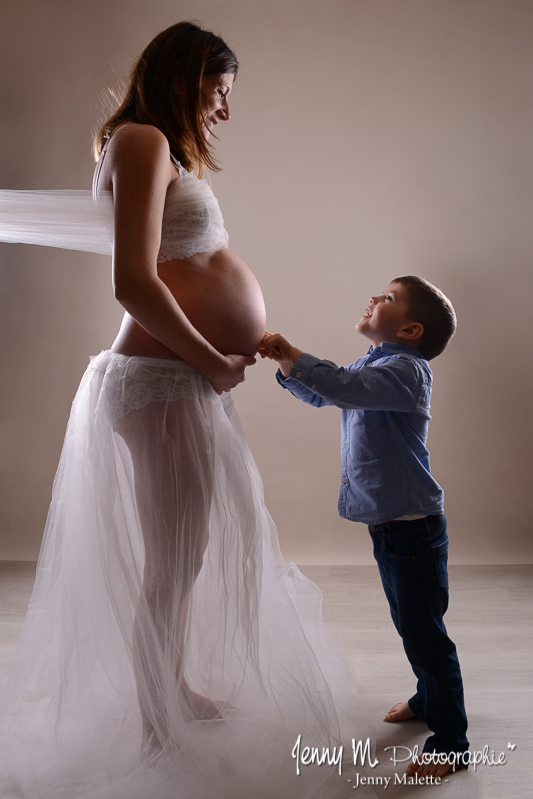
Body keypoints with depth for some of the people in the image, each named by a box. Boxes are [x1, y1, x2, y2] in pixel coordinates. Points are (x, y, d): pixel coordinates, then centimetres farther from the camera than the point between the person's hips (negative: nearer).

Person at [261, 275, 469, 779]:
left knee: (424, 633, 0)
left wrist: (290, 354, -24)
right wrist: (284, 361, 3)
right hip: (387, 525, 10)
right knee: (409, 623, 24)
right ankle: (430, 699, 44)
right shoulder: (372, 365, 12)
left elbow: (343, 388, -34)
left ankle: (450, 742, 14)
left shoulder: (406, 369, -18)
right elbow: (317, 393, 21)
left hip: (414, 529, -9)